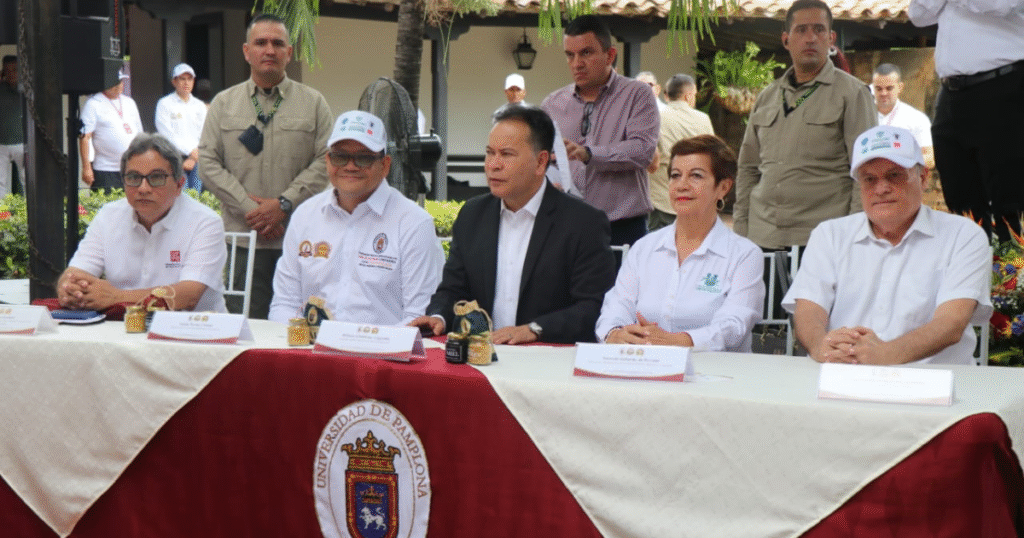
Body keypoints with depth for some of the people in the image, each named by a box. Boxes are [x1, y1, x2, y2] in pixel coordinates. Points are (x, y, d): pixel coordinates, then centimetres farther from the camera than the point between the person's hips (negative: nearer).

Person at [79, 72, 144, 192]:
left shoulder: (129, 102, 17)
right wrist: (86, 167, -15)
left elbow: (139, 134, 22)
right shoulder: (93, 104, -2)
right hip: (105, 171, -5)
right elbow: (84, 137, -8)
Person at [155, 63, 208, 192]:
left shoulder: (200, 105, 17)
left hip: (196, 159, 4)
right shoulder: (164, 103, 4)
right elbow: (167, 134, -5)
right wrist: (191, 150, -9)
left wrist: (194, 158, -3)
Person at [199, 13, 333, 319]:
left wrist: (284, 205, -10)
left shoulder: (313, 103, 10)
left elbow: (326, 161, 1)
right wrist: (250, 208, -7)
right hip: (242, 235, 1)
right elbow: (208, 164, 5)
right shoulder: (223, 104, 12)